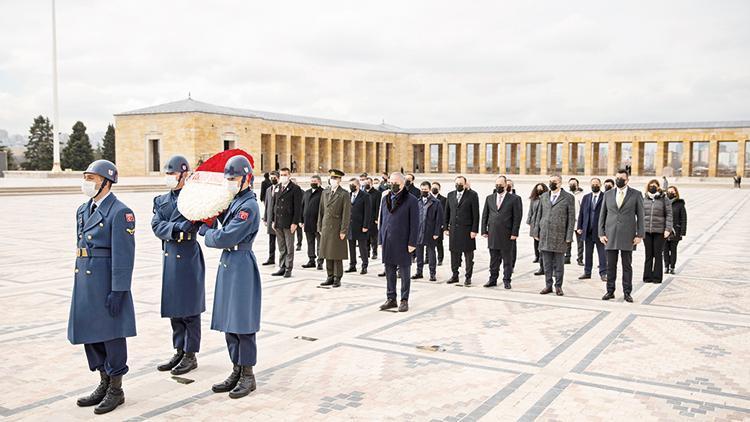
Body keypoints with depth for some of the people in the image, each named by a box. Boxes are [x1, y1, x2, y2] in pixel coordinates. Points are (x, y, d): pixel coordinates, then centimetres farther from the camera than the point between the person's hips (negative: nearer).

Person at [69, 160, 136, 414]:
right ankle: (104, 383, 29)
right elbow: (81, 246, 18)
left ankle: (116, 390, 15)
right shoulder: (83, 210, 13)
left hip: (107, 283, -9)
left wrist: (118, 291, -20)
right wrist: (78, 284, 18)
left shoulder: (120, 212, -14)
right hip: (84, 281, 9)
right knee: (89, 332, 15)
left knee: (111, 333, 2)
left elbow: (124, 255, -17)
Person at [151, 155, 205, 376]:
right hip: (169, 258, 6)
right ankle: (179, 352, 26)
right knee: (173, 308, 13)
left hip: (189, 259, -6)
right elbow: (157, 226, -3)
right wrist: (178, 228, -17)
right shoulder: (161, 200, 12)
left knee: (189, 308, 2)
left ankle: (191, 355, 13)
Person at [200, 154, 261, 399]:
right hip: (228, 264, 10)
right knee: (228, 322, 15)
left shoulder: (249, 206, -18)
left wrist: (204, 231, -4)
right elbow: (226, 225, 18)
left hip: (241, 266, -10)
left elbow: (225, 238, -20)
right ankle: (236, 371, 26)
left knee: (242, 323, 0)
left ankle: (248, 376, 12)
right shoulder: (235, 202, 12)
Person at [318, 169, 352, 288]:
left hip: (337, 228, -5)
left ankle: (337, 279, 8)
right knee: (327, 254, 8)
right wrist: (320, 227, 10)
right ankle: (330, 277, 17)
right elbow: (321, 211, 14)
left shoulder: (344, 194, -6)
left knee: (337, 255, -1)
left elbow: (346, 214, -9)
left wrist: (343, 231, -12)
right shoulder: (325, 192, 11)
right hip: (326, 228, 5)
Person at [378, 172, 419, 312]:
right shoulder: (386, 199, 11)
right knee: (389, 272, 11)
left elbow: (414, 223, -8)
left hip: (403, 242, -5)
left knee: (404, 272, 4)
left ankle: (404, 300, 14)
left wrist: (412, 243, -13)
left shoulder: (411, 200, -6)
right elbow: (382, 220, 15)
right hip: (387, 242, 5)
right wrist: (381, 239, 10)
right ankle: (391, 299, 21)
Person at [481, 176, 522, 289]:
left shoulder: (514, 199, -2)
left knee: (507, 260, 4)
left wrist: (514, 233, -10)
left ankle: (506, 281, 13)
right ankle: (493, 279, 18)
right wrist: (484, 231, 5)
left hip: (507, 235, -3)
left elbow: (517, 217, -5)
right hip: (492, 234, 3)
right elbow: (485, 215, 12)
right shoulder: (489, 198, 11)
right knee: (494, 259, 10)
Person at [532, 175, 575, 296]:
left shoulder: (568, 198, 0)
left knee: (559, 264, 3)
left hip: (560, 236, -3)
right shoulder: (544, 196, 12)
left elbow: (571, 218, -2)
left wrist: (569, 237, -7)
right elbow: (539, 215, 14)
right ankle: (548, 285, 15)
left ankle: (558, 286, 13)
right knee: (547, 264, 7)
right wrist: (536, 232, 7)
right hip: (545, 235, 3)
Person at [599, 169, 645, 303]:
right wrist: (601, 233, 2)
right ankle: (610, 291, 14)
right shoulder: (608, 194, 8)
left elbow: (640, 216, 1)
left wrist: (639, 235, -5)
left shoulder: (636, 194, 2)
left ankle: (627, 293, 12)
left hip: (628, 236, -2)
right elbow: (602, 215, 10)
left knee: (627, 266, 4)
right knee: (610, 265, 6)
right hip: (610, 236, 2)